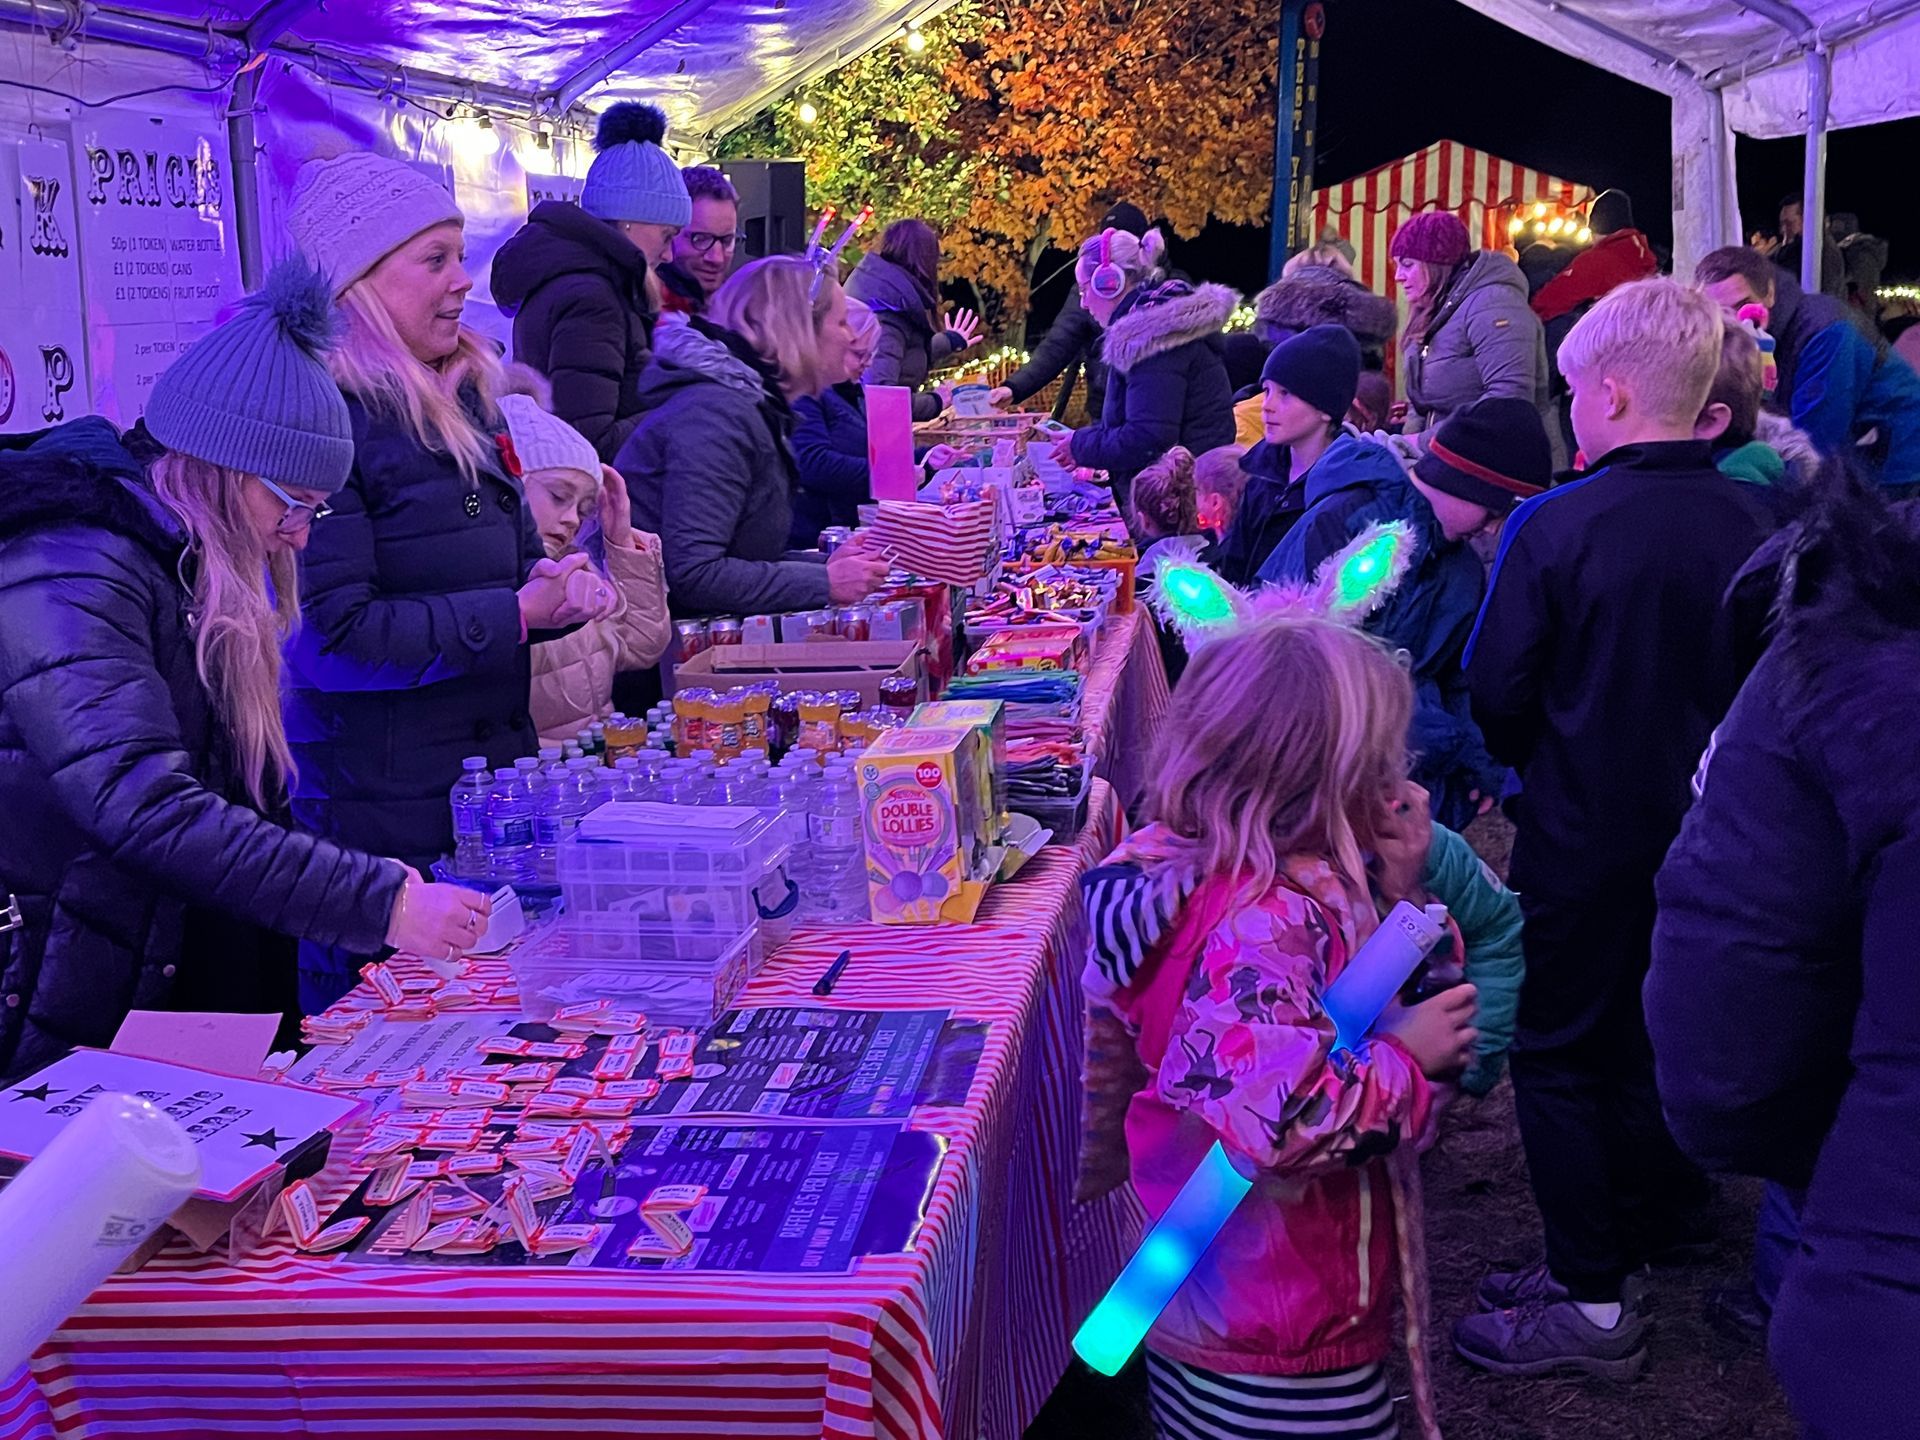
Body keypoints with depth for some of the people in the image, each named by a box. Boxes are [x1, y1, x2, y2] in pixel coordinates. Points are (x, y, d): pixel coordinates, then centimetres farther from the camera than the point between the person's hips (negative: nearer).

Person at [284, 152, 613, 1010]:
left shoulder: (463, 400, 11)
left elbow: (517, 554, 22)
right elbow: (336, 633, -21)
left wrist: (558, 585, -2)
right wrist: (517, 612, -18)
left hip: (496, 773, 8)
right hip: (382, 805, -8)